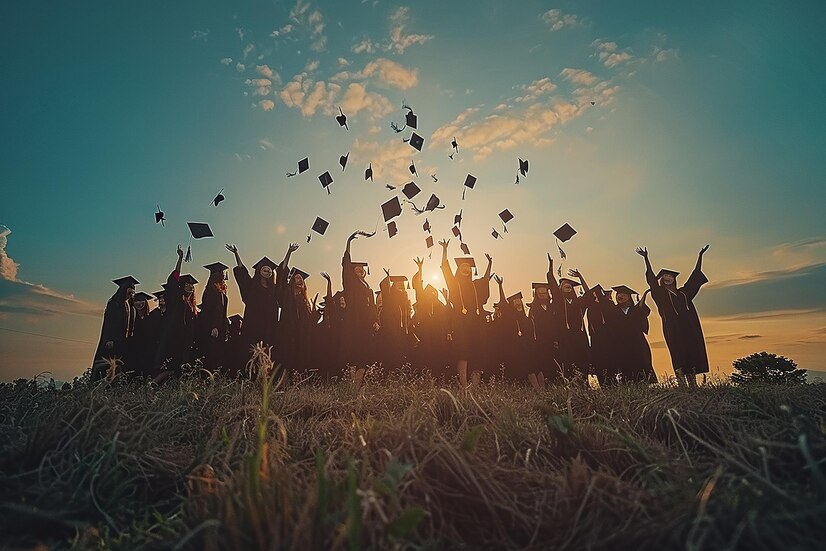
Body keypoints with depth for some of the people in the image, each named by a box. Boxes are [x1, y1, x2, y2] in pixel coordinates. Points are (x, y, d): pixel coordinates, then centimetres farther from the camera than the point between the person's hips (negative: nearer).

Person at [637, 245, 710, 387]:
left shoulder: (683, 292, 19)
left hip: (689, 329, 5)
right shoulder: (661, 294, 7)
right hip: (673, 330, -4)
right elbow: (652, 279, -3)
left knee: (693, 353, 1)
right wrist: (646, 258, -12)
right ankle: (682, 385, -7)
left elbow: (695, 276, 25)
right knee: (678, 355, -9)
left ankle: (693, 385, 7)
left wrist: (700, 256, 28)